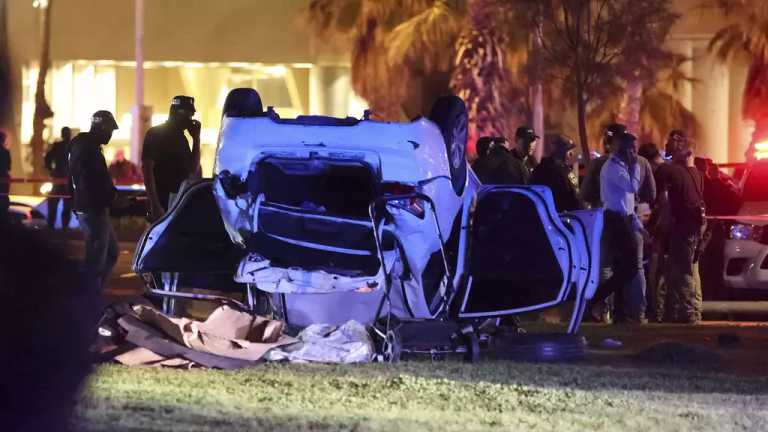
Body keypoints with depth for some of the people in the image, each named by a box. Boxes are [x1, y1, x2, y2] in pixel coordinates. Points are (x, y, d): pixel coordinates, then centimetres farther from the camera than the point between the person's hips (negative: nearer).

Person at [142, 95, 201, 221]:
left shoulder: (181, 138, 17)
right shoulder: (156, 134, -4)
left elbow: (193, 170, 16)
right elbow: (147, 169, -12)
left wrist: (196, 138, 9)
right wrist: (155, 205, -20)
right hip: (163, 201, -7)